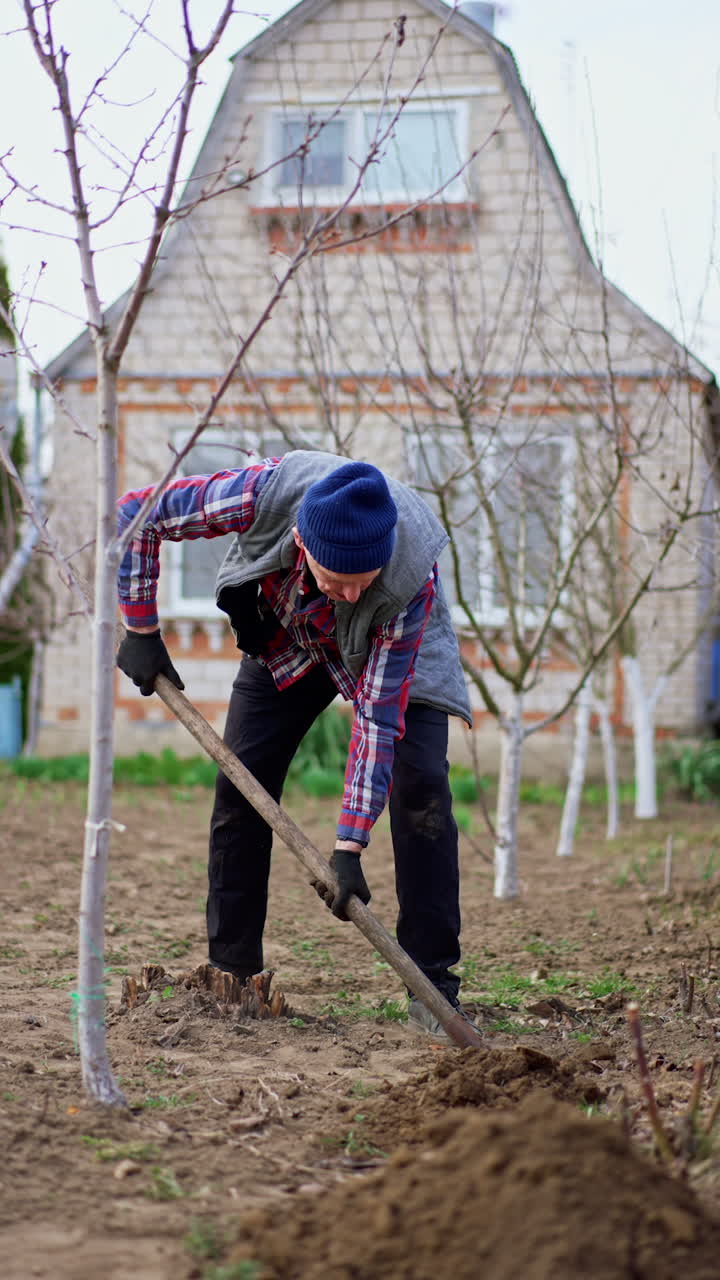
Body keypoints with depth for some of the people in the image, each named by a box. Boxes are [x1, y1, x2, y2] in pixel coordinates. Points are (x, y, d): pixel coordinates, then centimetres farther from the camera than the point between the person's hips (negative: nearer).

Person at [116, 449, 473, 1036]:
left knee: (420, 786, -19)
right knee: (240, 788, -4)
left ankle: (434, 987, -14)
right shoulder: (264, 493, -41)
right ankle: (231, 975, 6)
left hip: (391, 647, -2)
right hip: (285, 637, 2)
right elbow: (135, 514, -25)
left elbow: (379, 718, -37)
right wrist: (141, 631, -22)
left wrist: (349, 848, -39)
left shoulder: (411, 580, -42)